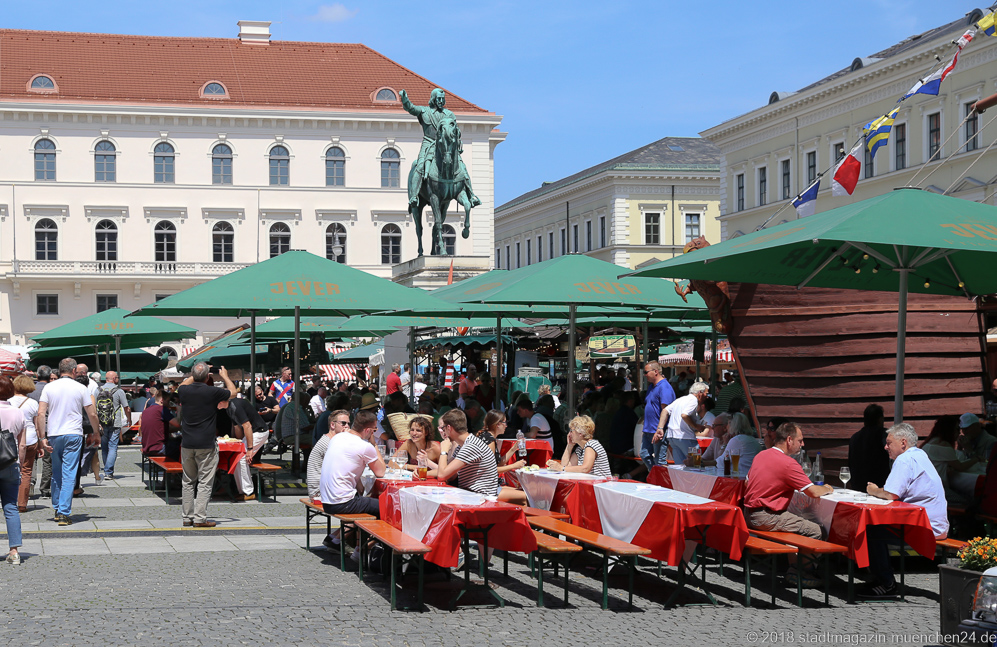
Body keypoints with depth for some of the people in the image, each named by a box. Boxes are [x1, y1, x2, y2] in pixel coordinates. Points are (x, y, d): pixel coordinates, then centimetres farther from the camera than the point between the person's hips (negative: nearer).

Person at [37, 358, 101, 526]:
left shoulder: (49, 387, 4)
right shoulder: (81, 388, -1)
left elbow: (41, 414, -3)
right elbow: (91, 414, 1)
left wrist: (42, 437, -2)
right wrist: (96, 433, 15)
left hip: (54, 435, 3)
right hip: (73, 435, -2)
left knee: (56, 473, 17)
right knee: (69, 475, -3)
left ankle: (57, 509, 25)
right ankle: (64, 513, -8)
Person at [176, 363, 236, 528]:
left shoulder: (184, 391, -1)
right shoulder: (213, 392, -11)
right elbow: (232, 392, 10)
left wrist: (195, 375, 33)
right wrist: (225, 376, 24)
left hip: (187, 444, 4)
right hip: (206, 444, -4)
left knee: (188, 481, 14)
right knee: (204, 482, -1)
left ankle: (187, 517, 16)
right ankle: (200, 518, -4)